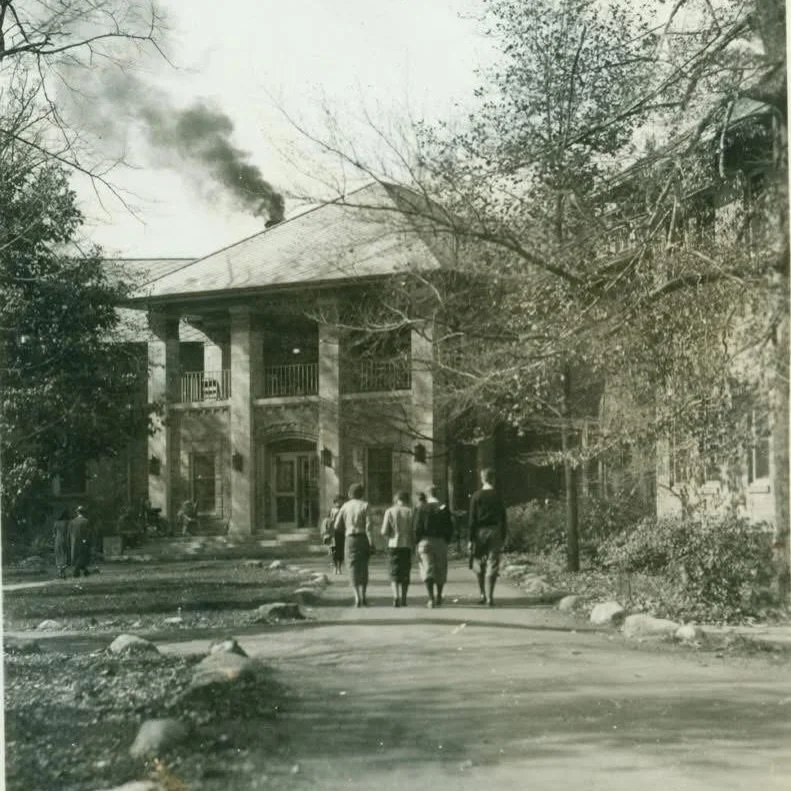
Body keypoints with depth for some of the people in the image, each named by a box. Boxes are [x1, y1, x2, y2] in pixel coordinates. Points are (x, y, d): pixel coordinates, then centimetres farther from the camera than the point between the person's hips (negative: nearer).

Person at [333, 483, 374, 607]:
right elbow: (368, 526, -10)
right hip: (364, 538, -1)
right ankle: (363, 596, 12)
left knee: (354, 568, 0)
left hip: (351, 539, 1)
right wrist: (371, 544, -10)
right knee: (364, 568, 13)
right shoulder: (365, 506, -2)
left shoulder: (345, 506, 5)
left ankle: (357, 598, -11)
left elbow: (337, 526, 5)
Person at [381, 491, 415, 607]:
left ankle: (396, 596, -15)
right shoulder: (410, 512, -1)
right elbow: (414, 531, -5)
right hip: (407, 545, 0)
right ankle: (403, 599, 10)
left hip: (394, 545, 0)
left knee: (394, 572, 5)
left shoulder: (389, 511, -1)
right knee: (405, 573, 10)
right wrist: (413, 543, 10)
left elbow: (384, 531, -5)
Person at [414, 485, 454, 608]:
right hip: (440, 542, 1)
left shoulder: (422, 508, -3)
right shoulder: (443, 508, 1)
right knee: (440, 569, 15)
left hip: (425, 541, -1)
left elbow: (417, 527, -6)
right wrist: (446, 541, 10)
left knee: (427, 570, -2)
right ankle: (439, 597, 23)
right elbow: (450, 527, 0)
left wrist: (418, 542, 3)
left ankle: (431, 598, -13)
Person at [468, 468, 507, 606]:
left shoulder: (476, 496, -2)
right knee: (492, 566, -1)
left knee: (480, 566, 14)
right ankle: (489, 597, -8)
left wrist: (471, 539, -1)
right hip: (495, 532, 0)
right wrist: (503, 538, 10)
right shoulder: (498, 496, 1)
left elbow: (472, 520, -4)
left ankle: (483, 595, 20)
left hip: (480, 532, 0)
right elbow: (503, 519, 3)